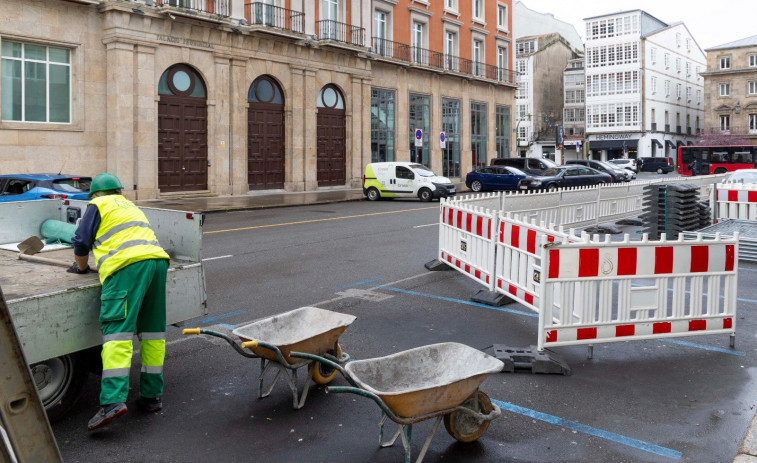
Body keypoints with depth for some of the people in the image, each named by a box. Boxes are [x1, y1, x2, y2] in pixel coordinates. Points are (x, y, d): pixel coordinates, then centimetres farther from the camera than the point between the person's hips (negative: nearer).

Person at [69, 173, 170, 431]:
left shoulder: (98, 205, 15)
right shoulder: (130, 206, 35)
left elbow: (81, 242, 13)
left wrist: (81, 267, 32)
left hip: (127, 264, -7)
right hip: (157, 259, 7)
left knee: (117, 332, -11)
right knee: (152, 331, 10)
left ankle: (113, 401, -20)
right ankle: (152, 395, 14)